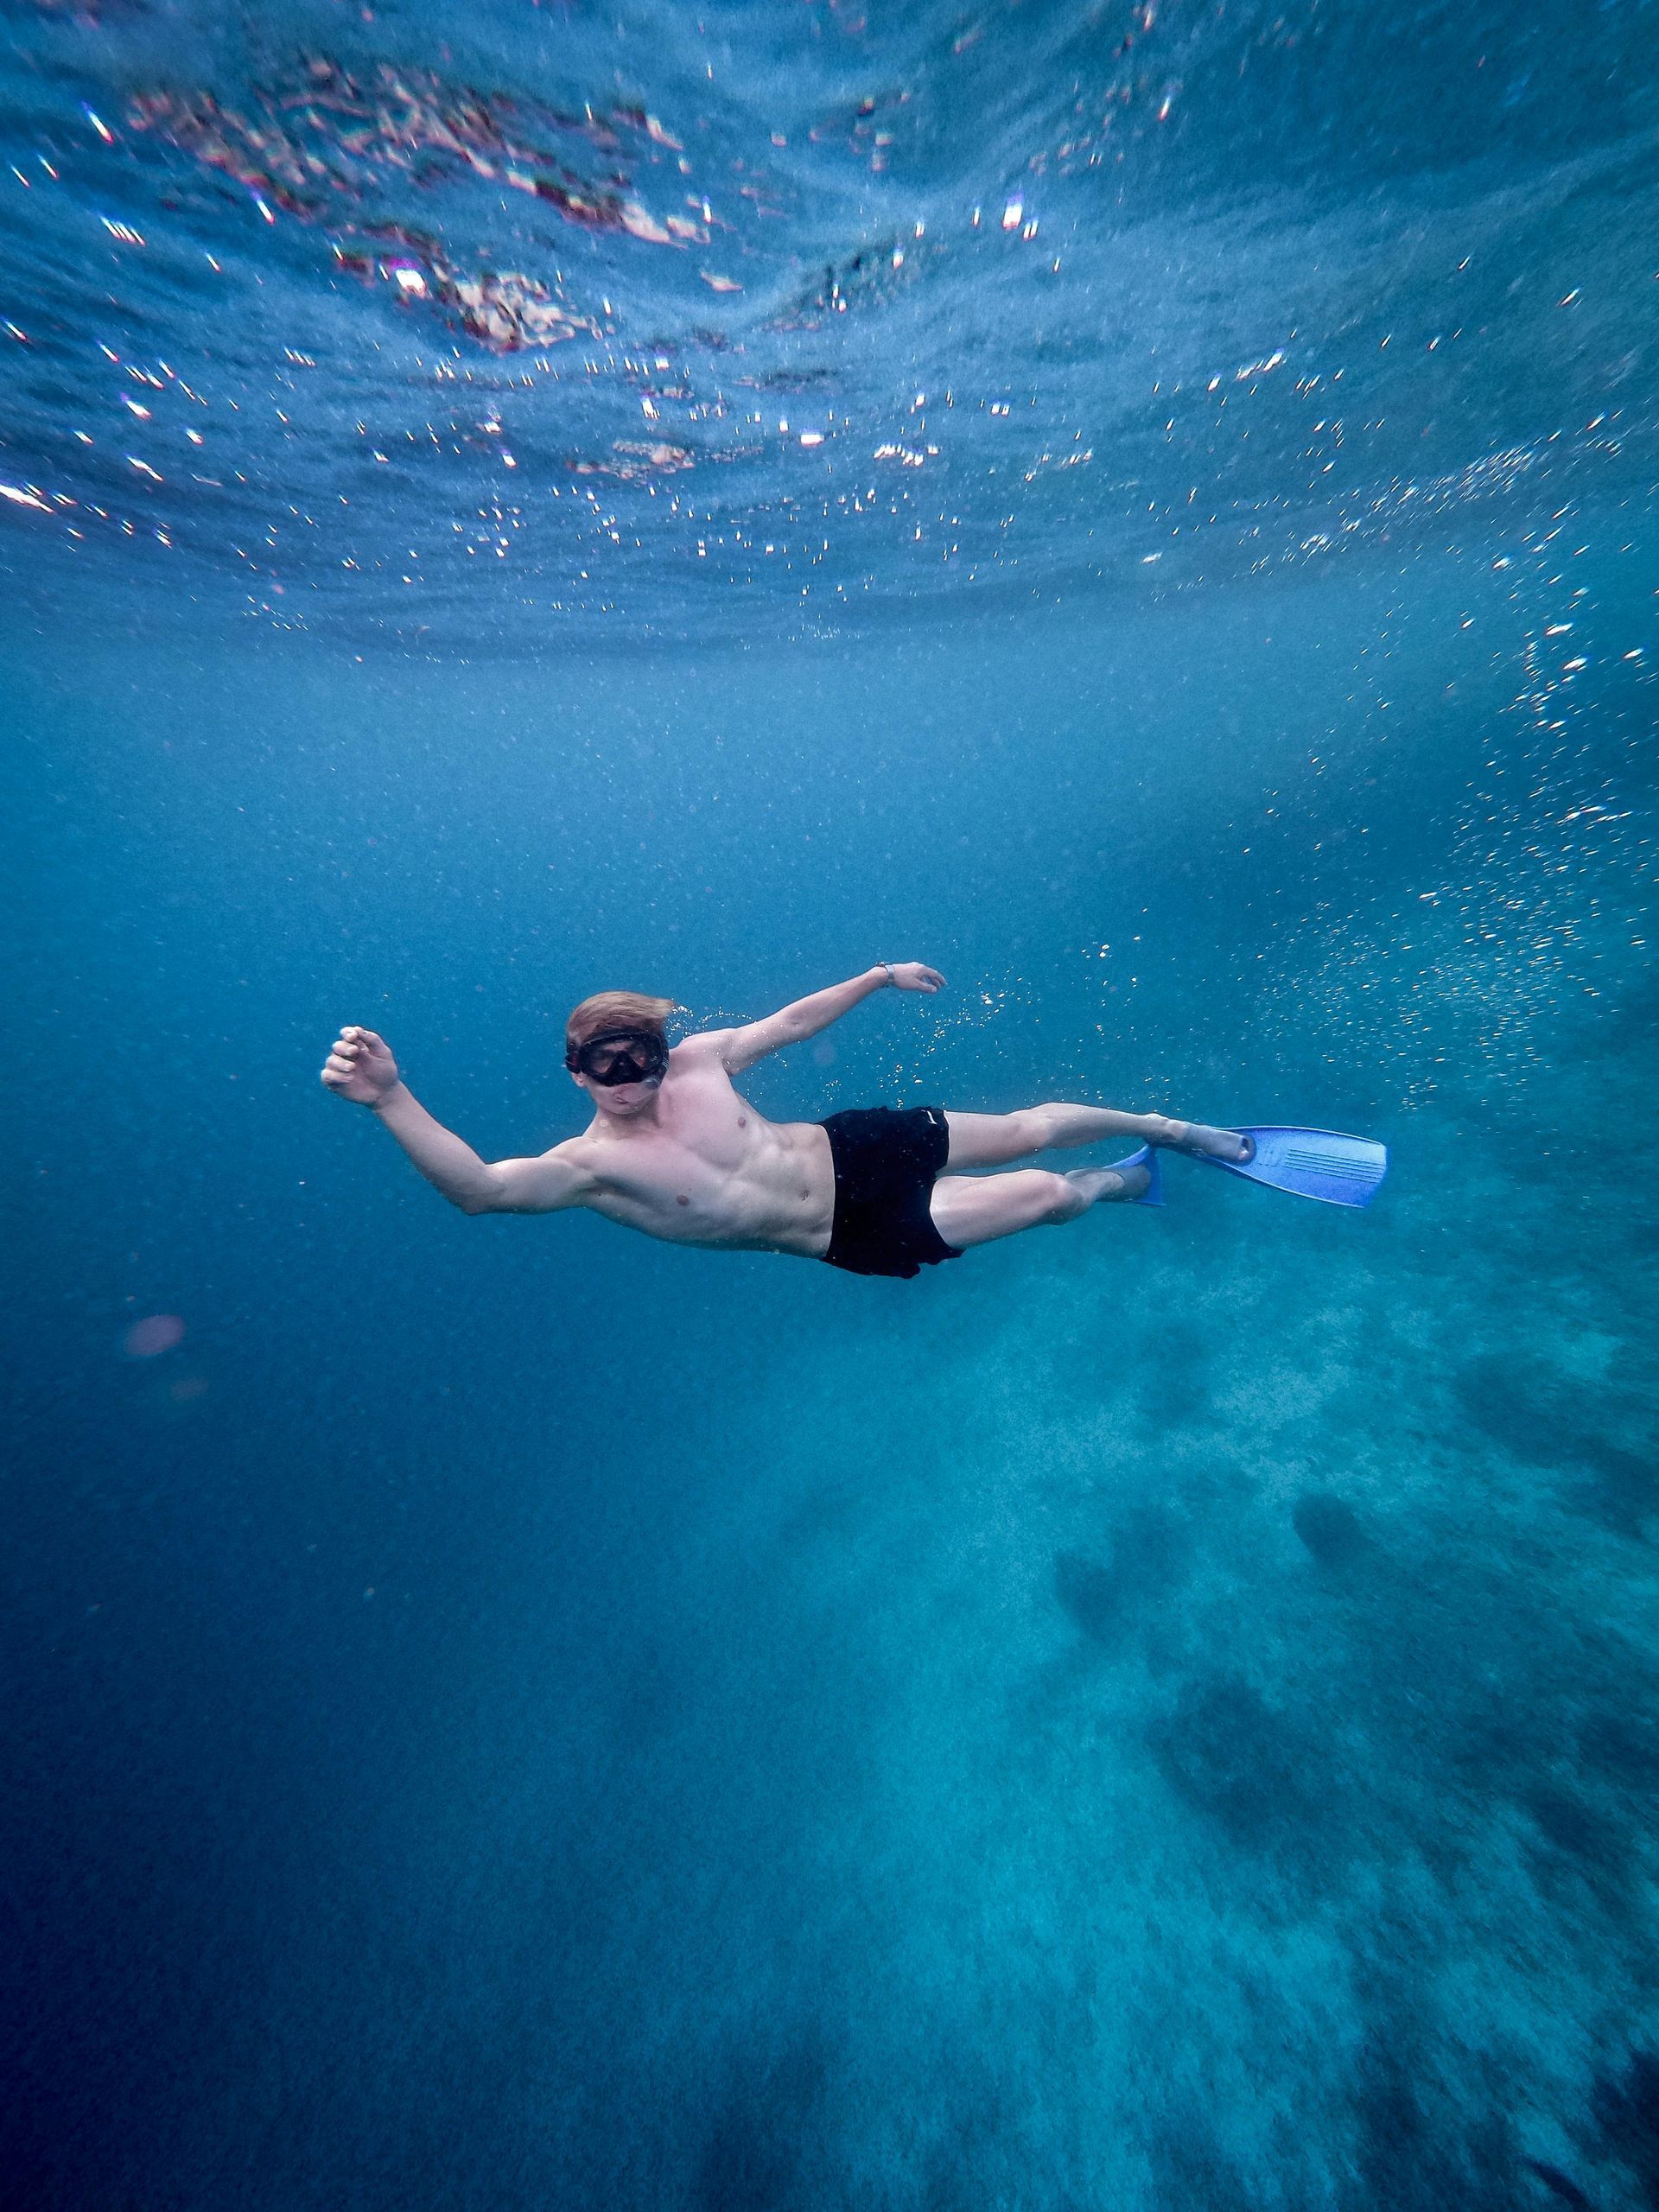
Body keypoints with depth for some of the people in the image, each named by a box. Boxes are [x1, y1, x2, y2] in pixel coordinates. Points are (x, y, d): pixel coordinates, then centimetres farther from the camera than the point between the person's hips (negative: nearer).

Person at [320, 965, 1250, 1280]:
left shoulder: (699, 1059, -7)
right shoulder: (590, 1165, -16)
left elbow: (793, 1020, 4)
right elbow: (479, 1188, -32)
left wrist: (879, 976, 8)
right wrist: (392, 1098, -45)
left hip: (857, 1148, 4)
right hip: (860, 1234, -3)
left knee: (1027, 1130, 9)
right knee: (1049, 1195, 0)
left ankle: (1166, 1128, 38)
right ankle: (1115, 1183, 37)